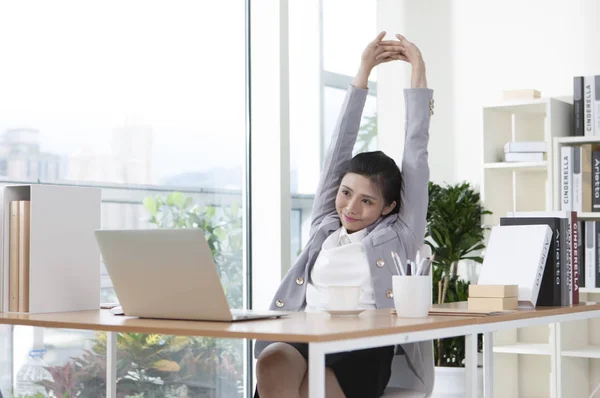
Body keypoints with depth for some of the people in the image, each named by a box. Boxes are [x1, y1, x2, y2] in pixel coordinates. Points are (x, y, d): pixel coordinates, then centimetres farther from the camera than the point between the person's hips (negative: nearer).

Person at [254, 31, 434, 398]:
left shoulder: (399, 235, 14)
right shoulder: (324, 228, 23)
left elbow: (416, 152, 12)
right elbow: (341, 145, 23)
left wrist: (418, 75, 15)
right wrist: (363, 72, 23)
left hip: (362, 347, -3)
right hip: (302, 337, 3)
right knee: (273, 365, -33)